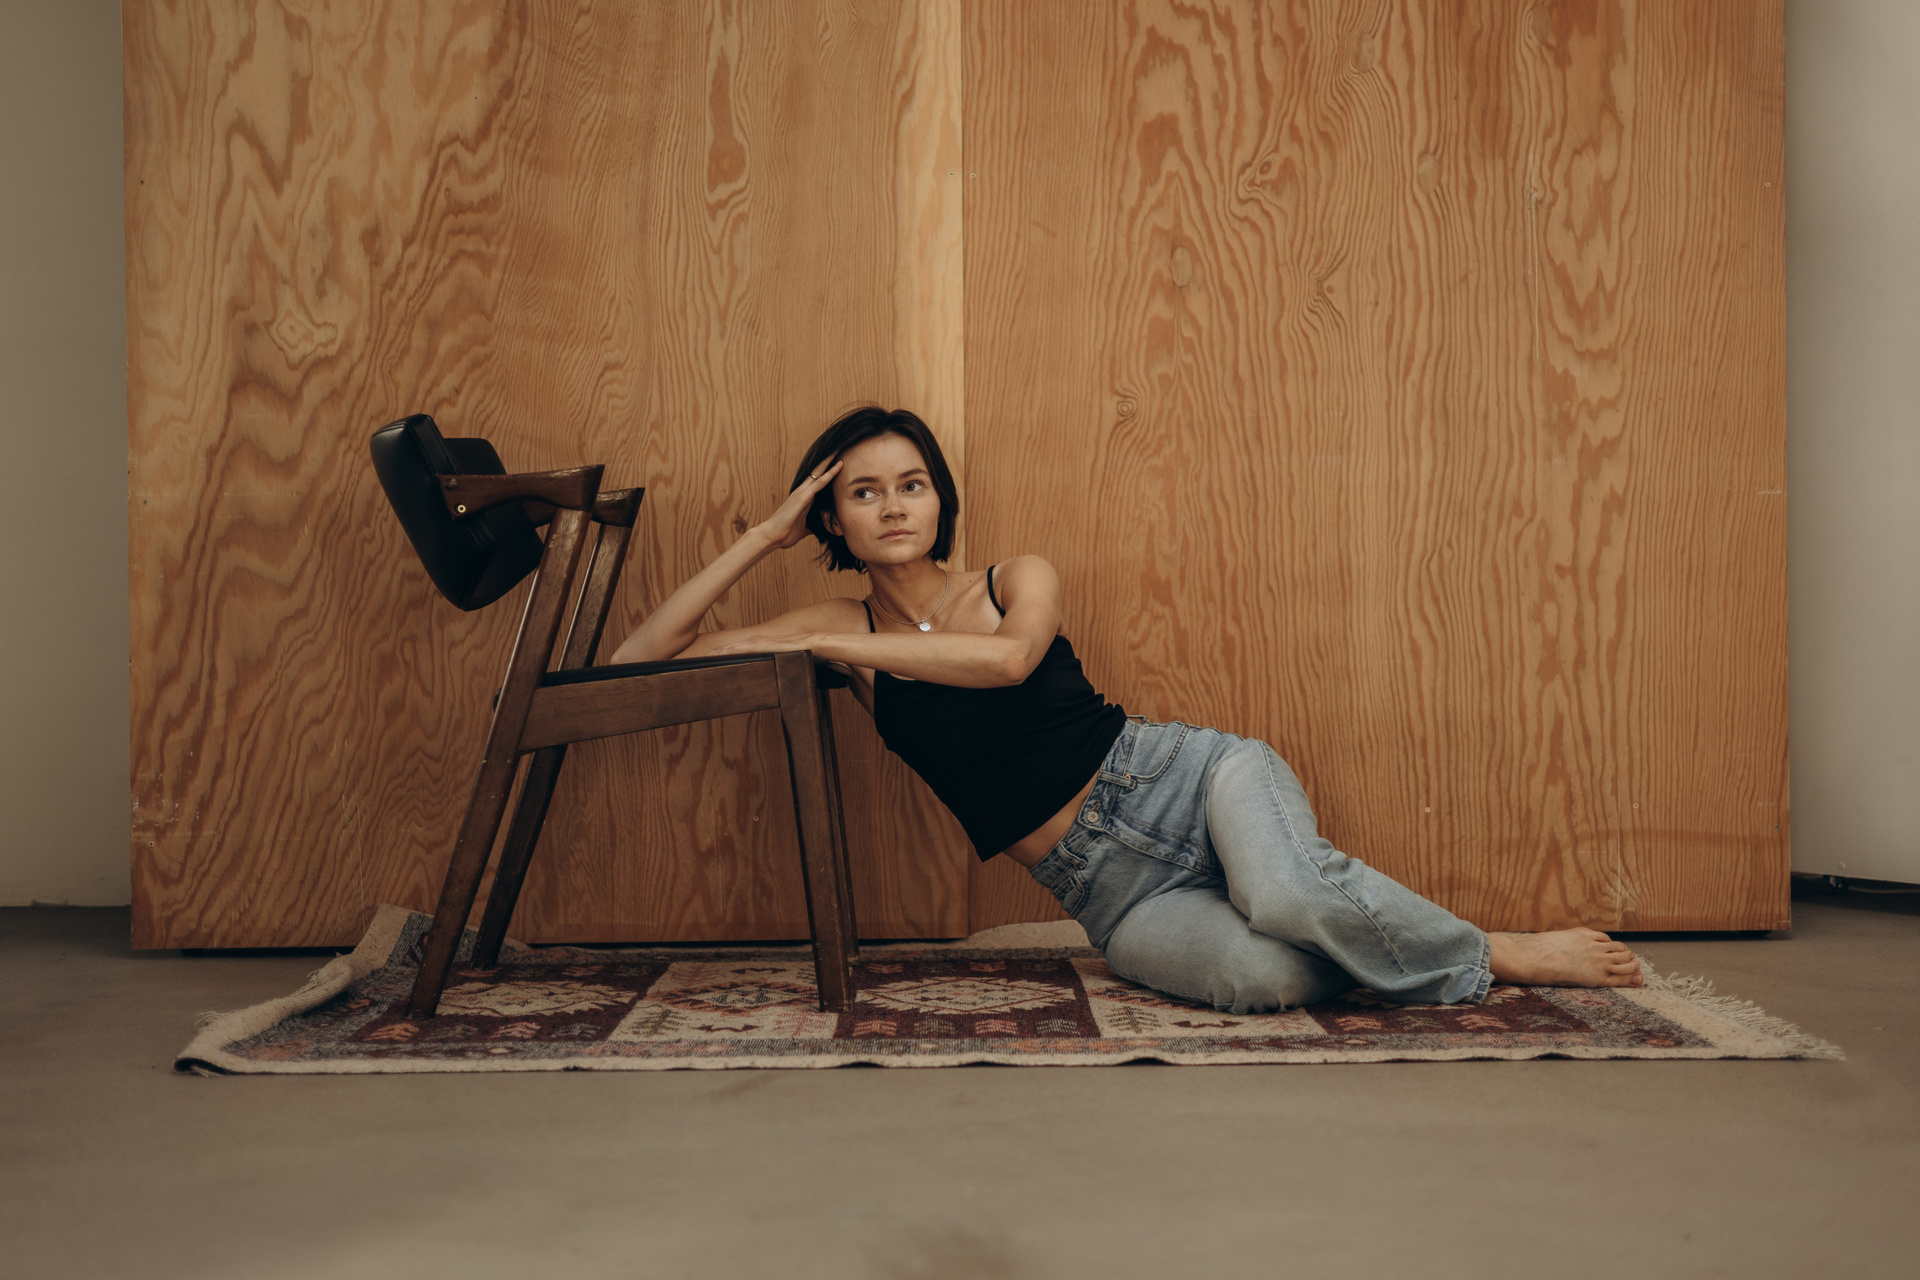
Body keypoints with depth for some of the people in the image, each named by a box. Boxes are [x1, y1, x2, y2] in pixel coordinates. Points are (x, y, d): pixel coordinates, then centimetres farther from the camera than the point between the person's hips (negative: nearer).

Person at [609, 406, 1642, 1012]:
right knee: (1267, 976, -32)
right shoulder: (841, 629, 5)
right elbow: (638, 659, 0)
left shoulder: (1018, 579, 3)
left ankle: (1500, 955, -9)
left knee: (1286, 895, -35)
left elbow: (1007, 656, -23)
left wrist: (834, 645, -17)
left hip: (1184, 778, 0)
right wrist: (767, 535, -3)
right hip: (1110, 889, 1)